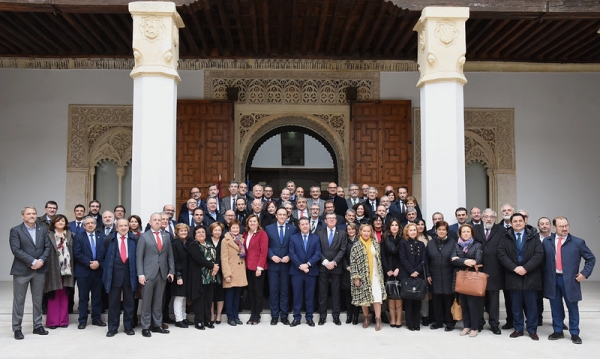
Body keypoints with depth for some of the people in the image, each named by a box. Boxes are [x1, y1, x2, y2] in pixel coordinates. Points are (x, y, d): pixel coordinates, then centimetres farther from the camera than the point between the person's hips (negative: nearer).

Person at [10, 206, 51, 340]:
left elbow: (48, 247, 5)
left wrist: (41, 260, -13)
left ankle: (38, 326, 19)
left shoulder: (43, 230, 10)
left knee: (38, 300, 10)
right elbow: (16, 250, -12)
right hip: (22, 270, -4)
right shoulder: (15, 230, -3)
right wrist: (32, 261, -18)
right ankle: (17, 328, 12)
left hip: (40, 269, 4)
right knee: (19, 300, 3)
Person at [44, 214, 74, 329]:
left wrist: (72, 267, 0)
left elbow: (73, 252, 7)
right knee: (54, 295, 3)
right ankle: (53, 321, 11)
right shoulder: (49, 235, -1)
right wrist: (46, 266, -11)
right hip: (53, 269, -3)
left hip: (66, 269, 3)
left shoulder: (70, 235, 9)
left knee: (64, 295, 8)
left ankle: (63, 320, 15)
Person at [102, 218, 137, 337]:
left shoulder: (134, 239, 5)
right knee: (113, 302, 6)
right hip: (115, 273, -1)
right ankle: (112, 328, 17)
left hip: (130, 274, 1)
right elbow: (105, 257, 2)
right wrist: (106, 273, -4)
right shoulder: (110, 239, 2)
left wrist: (137, 274, -1)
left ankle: (129, 327, 19)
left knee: (129, 302, 8)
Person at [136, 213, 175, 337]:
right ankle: (145, 327, 10)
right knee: (147, 301, 3)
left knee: (158, 301, 9)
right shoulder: (144, 236, 1)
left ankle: (157, 325, 17)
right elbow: (139, 256, -3)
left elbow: (170, 255, 11)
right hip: (148, 273, -3)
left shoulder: (166, 236, 11)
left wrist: (171, 271, 3)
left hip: (163, 273, 3)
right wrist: (140, 274, -11)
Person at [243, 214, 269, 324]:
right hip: (248, 267, 5)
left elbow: (264, 252, -11)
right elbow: (245, 250, 13)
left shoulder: (262, 234, -6)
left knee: (258, 292, 2)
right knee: (250, 291, 10)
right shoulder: (245, 234, 11)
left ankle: (257, 316, 11)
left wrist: (260, 267, -16)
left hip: (257, 268, -5)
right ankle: (252, 314, 18)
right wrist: (244, 265, 2)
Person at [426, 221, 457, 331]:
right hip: (435, 278, 3)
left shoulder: (453, 243, 0)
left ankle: (450, 322, 14)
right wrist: (428, 275, 4)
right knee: (436, 299, 7)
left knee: (449, 299, 2)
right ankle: (438, 321, 19)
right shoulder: (431, 243, 8)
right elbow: (427, 260, 10)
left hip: (448, 277, -2)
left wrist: (455, 275, -6)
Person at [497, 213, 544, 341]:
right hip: (513, 276, 1)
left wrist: (526, 268, -15)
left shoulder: (533, 237, 4)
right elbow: (501, 254, -3)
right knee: (516, 305, 7)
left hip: (530, 276, -1)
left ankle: (532, 330, 16)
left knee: (531, 305, 5)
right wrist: (514, 268, -14)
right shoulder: (506, 238, 5)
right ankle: (518, 329, 18)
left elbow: (539, 254, -5)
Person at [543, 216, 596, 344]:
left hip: (570, 280, -1)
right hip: (552, 279, 2)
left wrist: (584, 273, -2)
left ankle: (574, 334, 20)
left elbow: (591, 258, 5)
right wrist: (545, 275, 0)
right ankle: (558, 331, 23)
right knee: (555, 307, 10)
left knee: (572, 307, 7)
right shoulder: (547, 241, 4)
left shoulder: (578, 242, -1)